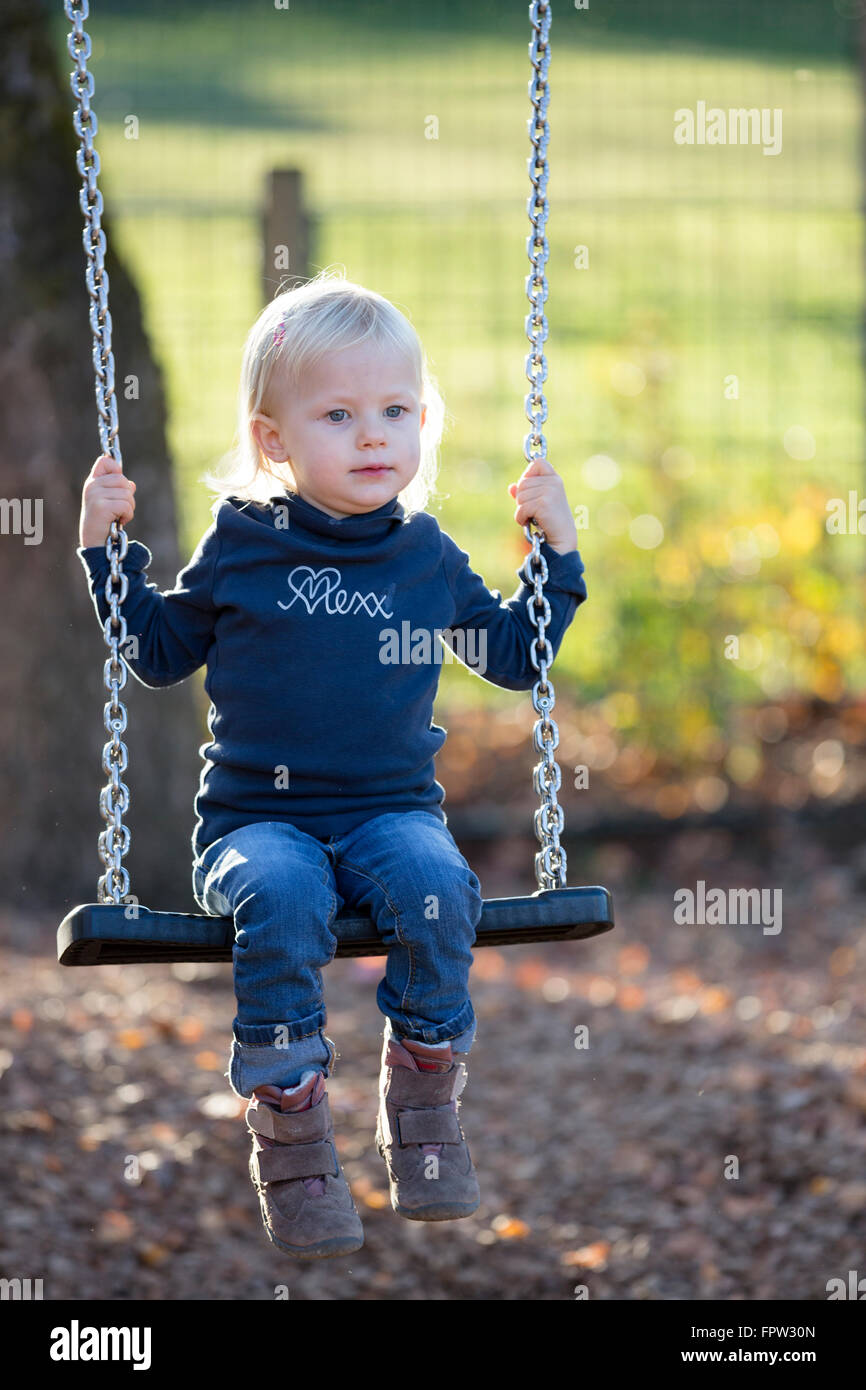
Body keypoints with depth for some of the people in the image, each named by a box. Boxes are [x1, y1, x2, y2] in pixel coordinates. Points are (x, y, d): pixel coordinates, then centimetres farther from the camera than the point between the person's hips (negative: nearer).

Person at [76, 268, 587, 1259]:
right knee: (281, 898, -35)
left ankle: (424, 1112, -14)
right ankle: (289, 1136, -24)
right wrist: (106, 548, 5)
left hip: (391, 810, 2)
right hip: (258, 817, -1)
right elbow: (159, 651, 15)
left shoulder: (426, 555, 9)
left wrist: (556, 551, 11)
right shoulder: (241, 545, 4)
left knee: (436, 886, -32)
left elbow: (512, 655, 21)